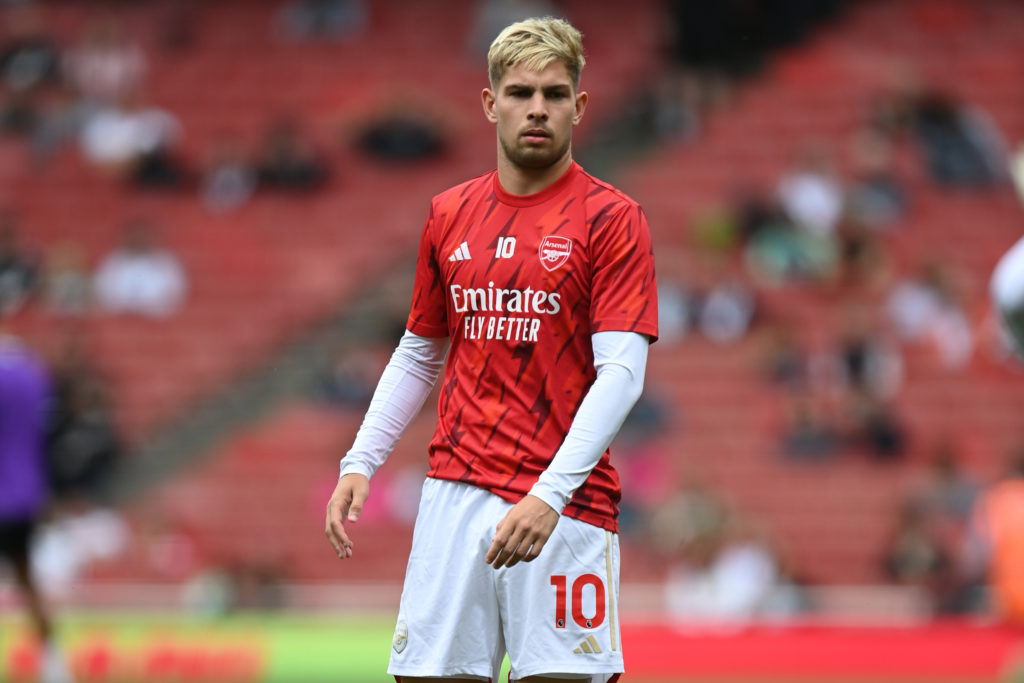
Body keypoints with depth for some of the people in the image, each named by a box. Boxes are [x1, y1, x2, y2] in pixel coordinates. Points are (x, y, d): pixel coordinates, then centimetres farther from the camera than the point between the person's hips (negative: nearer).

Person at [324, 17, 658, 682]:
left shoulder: (612, 218, -3)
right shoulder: (450, 216, 12)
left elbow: (621, 372, -12)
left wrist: (550, 494, -23)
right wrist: (359, 463, 9)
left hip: (564, 503, -4)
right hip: (455, 495, 4)